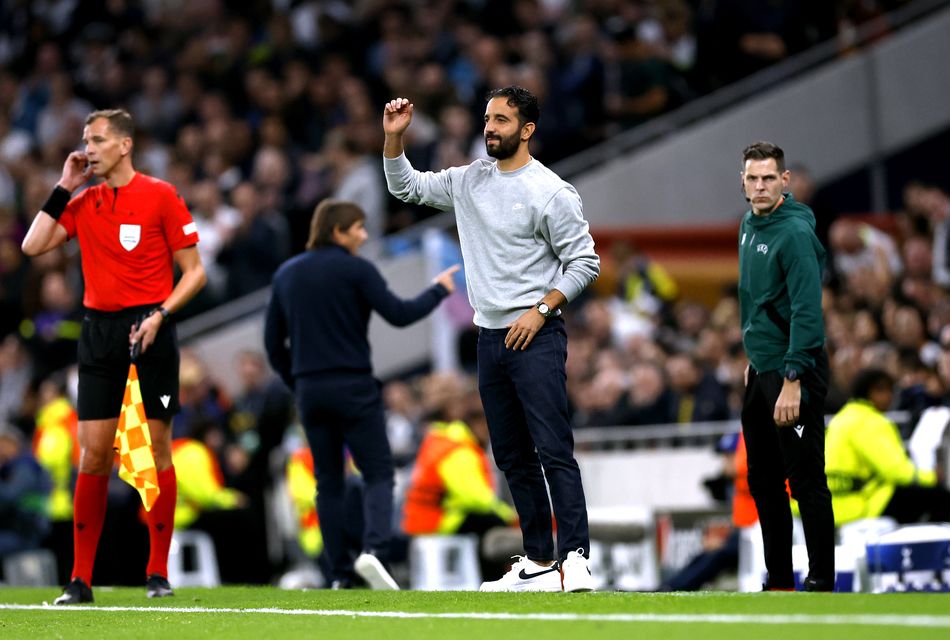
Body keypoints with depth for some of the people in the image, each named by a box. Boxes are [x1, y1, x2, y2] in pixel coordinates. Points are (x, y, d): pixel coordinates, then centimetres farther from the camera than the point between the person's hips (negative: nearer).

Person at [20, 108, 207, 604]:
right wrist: (63, 187, 2)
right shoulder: (82, 204, 11)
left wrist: (160, 314, -15)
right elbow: (33, 246, 2)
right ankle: (80, 579, 1)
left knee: (157, 447, -1)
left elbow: (194, 271, -2)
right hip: (99, 329, 3)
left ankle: (158, 572, 6)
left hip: (149, 329, -3)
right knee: (92, 453, -1)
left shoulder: (160, 196, -2)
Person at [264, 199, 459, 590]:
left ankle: (340, 577, 6)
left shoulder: (286, 275, 11)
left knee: (329, 483, 10)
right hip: (353, 388, -5)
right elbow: (398, 315, -11)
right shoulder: (356, 270, -7)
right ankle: (373, 550, -24)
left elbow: (273, 341, 12)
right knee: (378, 474, 0)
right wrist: (439, 290, 3)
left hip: (309, 392, 5)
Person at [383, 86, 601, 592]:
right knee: (512, 456, 8)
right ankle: (539, 562, 13)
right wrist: (394, 136, 6)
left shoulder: (551, 192, -8)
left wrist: (540, 310, -15)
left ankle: (575, 557, -20)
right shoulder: (470, 180, 11)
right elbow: (405, 187, 20)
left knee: (554, 449, -15)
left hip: (535, 337, -7)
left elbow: (584, 263, -7)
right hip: (490, 337, 7)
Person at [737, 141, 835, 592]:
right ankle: (778, 580, 21)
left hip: (794, 371, -9)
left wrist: (792, 381, -26)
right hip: (760, 370, 9)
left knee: (806, 482, -5)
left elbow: (807, 313, -22)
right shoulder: (749, 227, 11)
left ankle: (821, 582, -1)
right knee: (763, 482, 13)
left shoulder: (795, 233, -17)